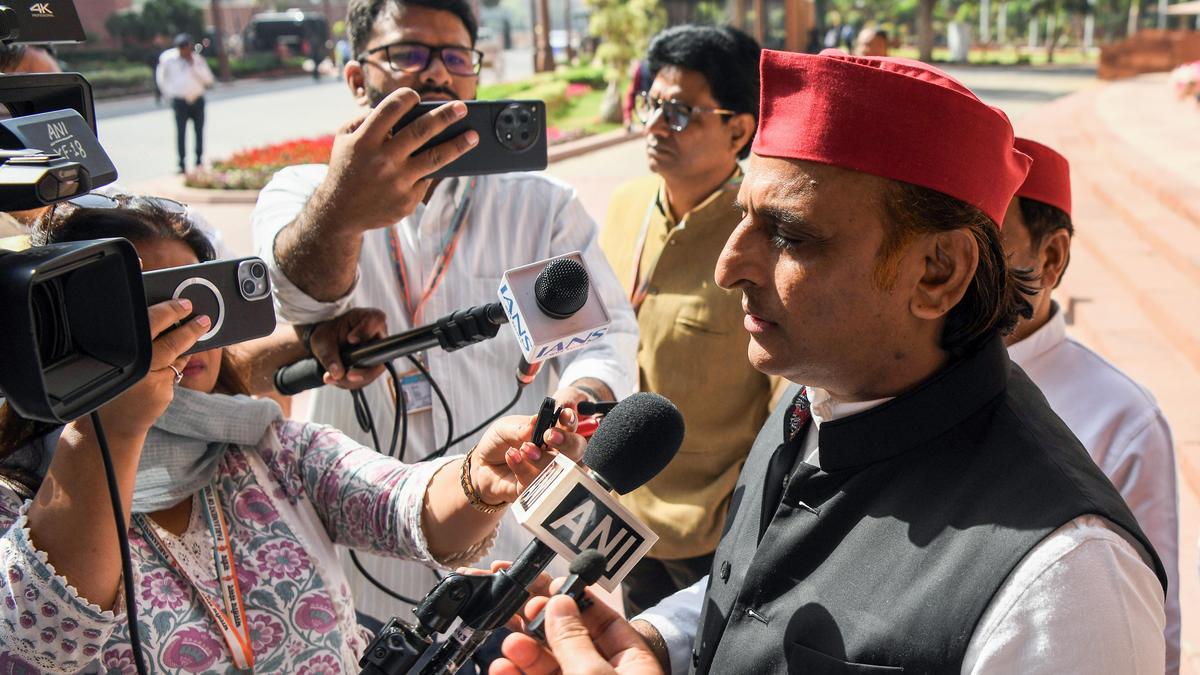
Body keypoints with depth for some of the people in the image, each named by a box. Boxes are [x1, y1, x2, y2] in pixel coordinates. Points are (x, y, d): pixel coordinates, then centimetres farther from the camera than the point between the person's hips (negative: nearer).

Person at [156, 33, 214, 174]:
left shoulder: (198, 59, 2)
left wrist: (194, 66, -14)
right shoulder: (168, 58, 0)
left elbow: (208, 80, -7)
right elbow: (160, 77, 15)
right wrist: (168, 92, 10)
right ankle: (182, 164, -8)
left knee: (199, 131, 7)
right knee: (181, 132, -9)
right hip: (180, 102, -2)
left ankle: (199, 161, 19)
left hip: (197, 100, 2)